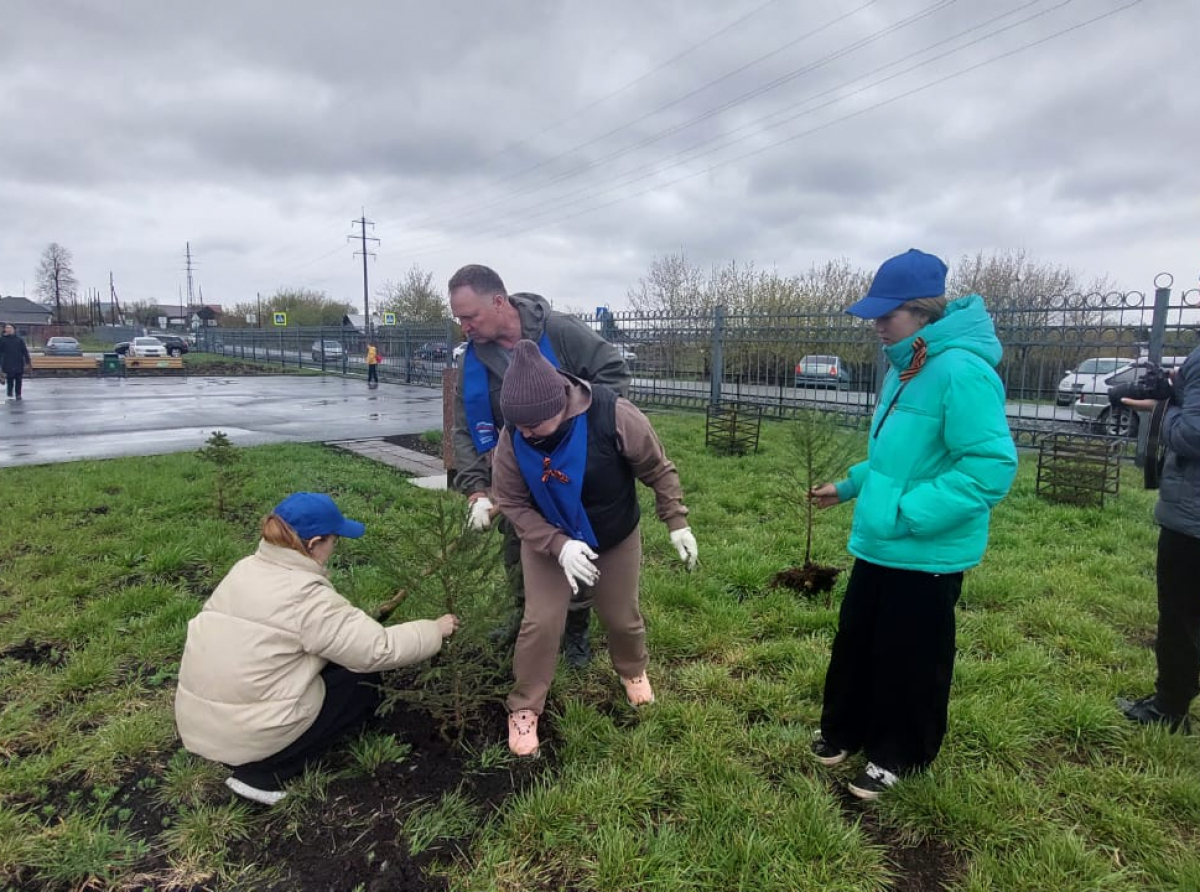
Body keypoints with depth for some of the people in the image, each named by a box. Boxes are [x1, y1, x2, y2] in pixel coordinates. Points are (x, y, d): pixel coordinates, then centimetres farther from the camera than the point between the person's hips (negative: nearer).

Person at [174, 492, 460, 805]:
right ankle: (262, 774, 1)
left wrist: (358, 622, 9)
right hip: (247, 735, -8)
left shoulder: (246, 569, 2)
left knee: (333, 662, 19)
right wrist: (435, 630, -6)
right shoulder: (307, 596, -21)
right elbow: (377, 649, -19)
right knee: (362, 682, 7)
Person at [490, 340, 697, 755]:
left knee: (622, 617, 16)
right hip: (548, 541, 0)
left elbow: (659, 470, -17)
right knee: (541, 622, -4)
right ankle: (524, 707, 21)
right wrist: (559, 546, -30)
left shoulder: (613, 415, -33)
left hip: (617, 538, 0)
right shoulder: (513, 436, -27)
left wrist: (677, 524, -14)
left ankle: (633, 670, 49)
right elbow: (511, 502, -18)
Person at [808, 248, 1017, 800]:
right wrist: (850, 486, 16)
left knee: (910, 659, 11)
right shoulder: (905, 368, 7)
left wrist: (905, 513, -28)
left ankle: (897, 754, 34)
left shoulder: (962, 371, -24)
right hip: (878, 545, 9)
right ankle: (845, 730, 42)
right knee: (855, 641, 21)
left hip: (927, 555, -9)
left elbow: (991, 465, -28)